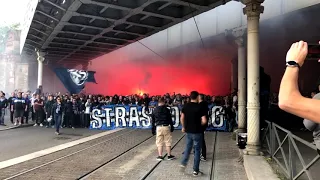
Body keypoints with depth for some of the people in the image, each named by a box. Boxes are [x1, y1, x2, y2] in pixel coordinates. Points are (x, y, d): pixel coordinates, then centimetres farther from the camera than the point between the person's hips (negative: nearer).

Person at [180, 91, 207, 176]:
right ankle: (195, 170, 12)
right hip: (197, 131, -4)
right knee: (197, 150, 6)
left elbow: (182, 118, 5)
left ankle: (183, 163, 17)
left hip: (188, 131, 4)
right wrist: (200, 124, 2)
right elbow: (204, 121, -18)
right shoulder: (199, 107, -13)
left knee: (188, 147, 23)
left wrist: (183, 127, 18)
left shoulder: (185, 106, -1)